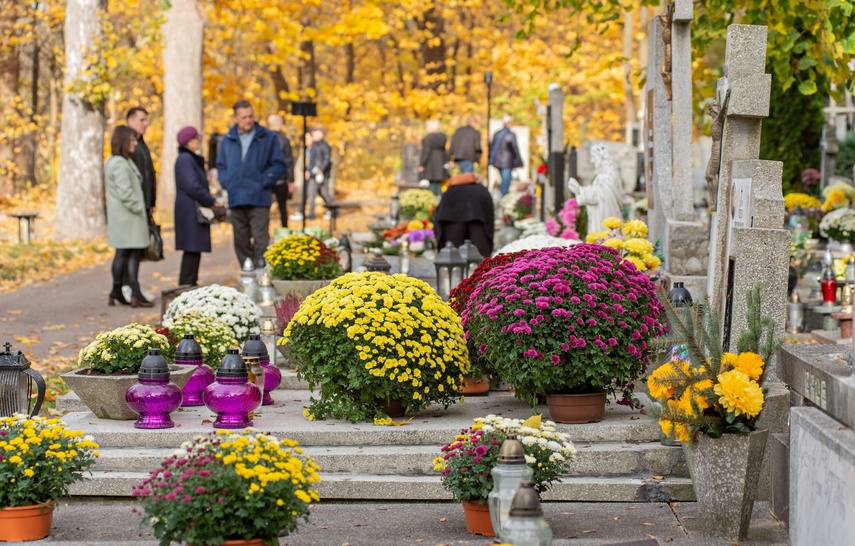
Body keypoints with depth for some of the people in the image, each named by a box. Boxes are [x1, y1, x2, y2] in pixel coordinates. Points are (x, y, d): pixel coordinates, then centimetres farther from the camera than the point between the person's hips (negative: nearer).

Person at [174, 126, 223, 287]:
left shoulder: (192, 159, 19)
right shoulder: (184, 160, -14)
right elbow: (191, 186, -21)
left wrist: (209, 201, 8)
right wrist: (211, 202, -12)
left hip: (195, 211, 10)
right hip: (190, 211, -10)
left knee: (194, 249, 11)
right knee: (192, 249, -10)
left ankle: (190, 284, 15)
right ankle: (187, 284, -8)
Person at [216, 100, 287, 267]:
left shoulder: (268, 138, 4)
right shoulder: (227, 140, 13)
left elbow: (278, 165, 3)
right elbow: (221, 165, 22)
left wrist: (263, 181, -8)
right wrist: (226, 182, 4)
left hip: (258, 199, -4)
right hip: (236, 200, 4)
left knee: (261, 242, -11)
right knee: (241, 243, 7)